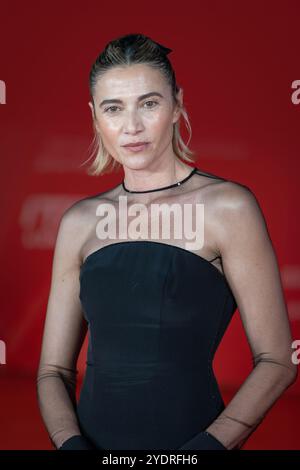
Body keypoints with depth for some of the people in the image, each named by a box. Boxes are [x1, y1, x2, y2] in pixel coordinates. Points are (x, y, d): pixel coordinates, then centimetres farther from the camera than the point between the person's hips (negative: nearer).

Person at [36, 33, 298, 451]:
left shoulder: (227, 206, -5)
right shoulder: (80, 221, 7)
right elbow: (54, 369, 7)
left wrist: (207, 446, -15)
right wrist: (71, 444, -9)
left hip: (189, 436, -3)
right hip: (93, 436, 3)